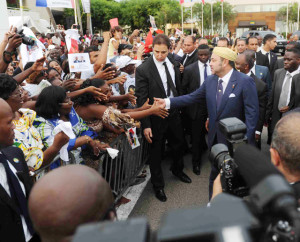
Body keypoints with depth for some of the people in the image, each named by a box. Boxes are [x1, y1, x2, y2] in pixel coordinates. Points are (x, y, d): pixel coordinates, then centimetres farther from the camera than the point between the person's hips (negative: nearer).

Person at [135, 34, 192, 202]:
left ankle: (177, 169, 54)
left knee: (179, 144, 23)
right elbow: (142, 100, -17)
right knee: (156, 152, 11)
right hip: (156, 117, -5)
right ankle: (158, 185, 33)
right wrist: (146, 125, -19)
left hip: (174, 113, 5)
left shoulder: (174, 64, -1)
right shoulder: (143, 70, -17)